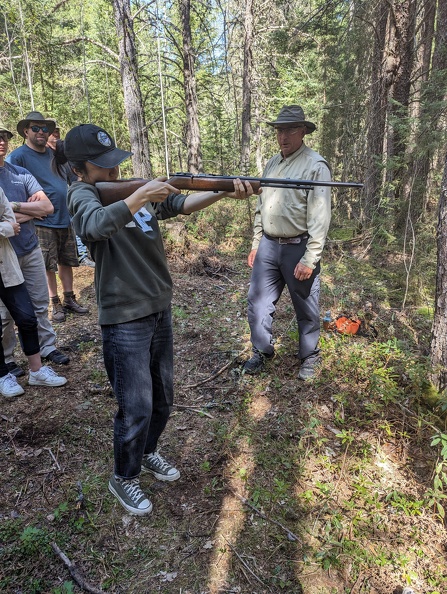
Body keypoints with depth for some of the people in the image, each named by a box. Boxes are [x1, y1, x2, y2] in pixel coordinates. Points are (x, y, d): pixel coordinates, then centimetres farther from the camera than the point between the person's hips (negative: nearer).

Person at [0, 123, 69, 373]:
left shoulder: (21, 173, 4)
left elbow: (47, 207, -4)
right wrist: (30, 211, -13)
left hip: (30, 249, 4)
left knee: (40, 303, 13)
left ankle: (48, 347, 26)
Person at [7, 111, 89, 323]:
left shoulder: (54, 153, 13)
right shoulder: (18, 156, -6)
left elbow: (69, 179, 22)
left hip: (65, 218, 6)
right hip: (43, 221, -6)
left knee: (66, 262, 12)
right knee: (48, 266, 2)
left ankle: (69, 299, 23)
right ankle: (55, 304, 13)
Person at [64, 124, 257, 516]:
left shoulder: (137, 189, 9)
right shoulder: (81, 193, -9)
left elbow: (182, 204, -1)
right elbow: (95, 226, -31)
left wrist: (226, 191, -15)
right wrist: (141, 197, -29)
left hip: (160, 309, 7)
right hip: (125, 321, -7)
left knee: (163, 397, 20)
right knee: (136, 409, 2)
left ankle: (147, 452, 46)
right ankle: (124, 478, 29)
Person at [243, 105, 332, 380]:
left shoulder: (316, 166, -11)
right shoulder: (272, 163, 12)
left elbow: (320, 217, -16)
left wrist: (310, 259, -20)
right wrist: (256, 244, 15)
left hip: (298, 248, -6)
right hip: (268, 246, 6)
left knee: (306, 309, 8)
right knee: (258, 303, 10)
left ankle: (309, 358, 28)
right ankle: (262, 351, 29)